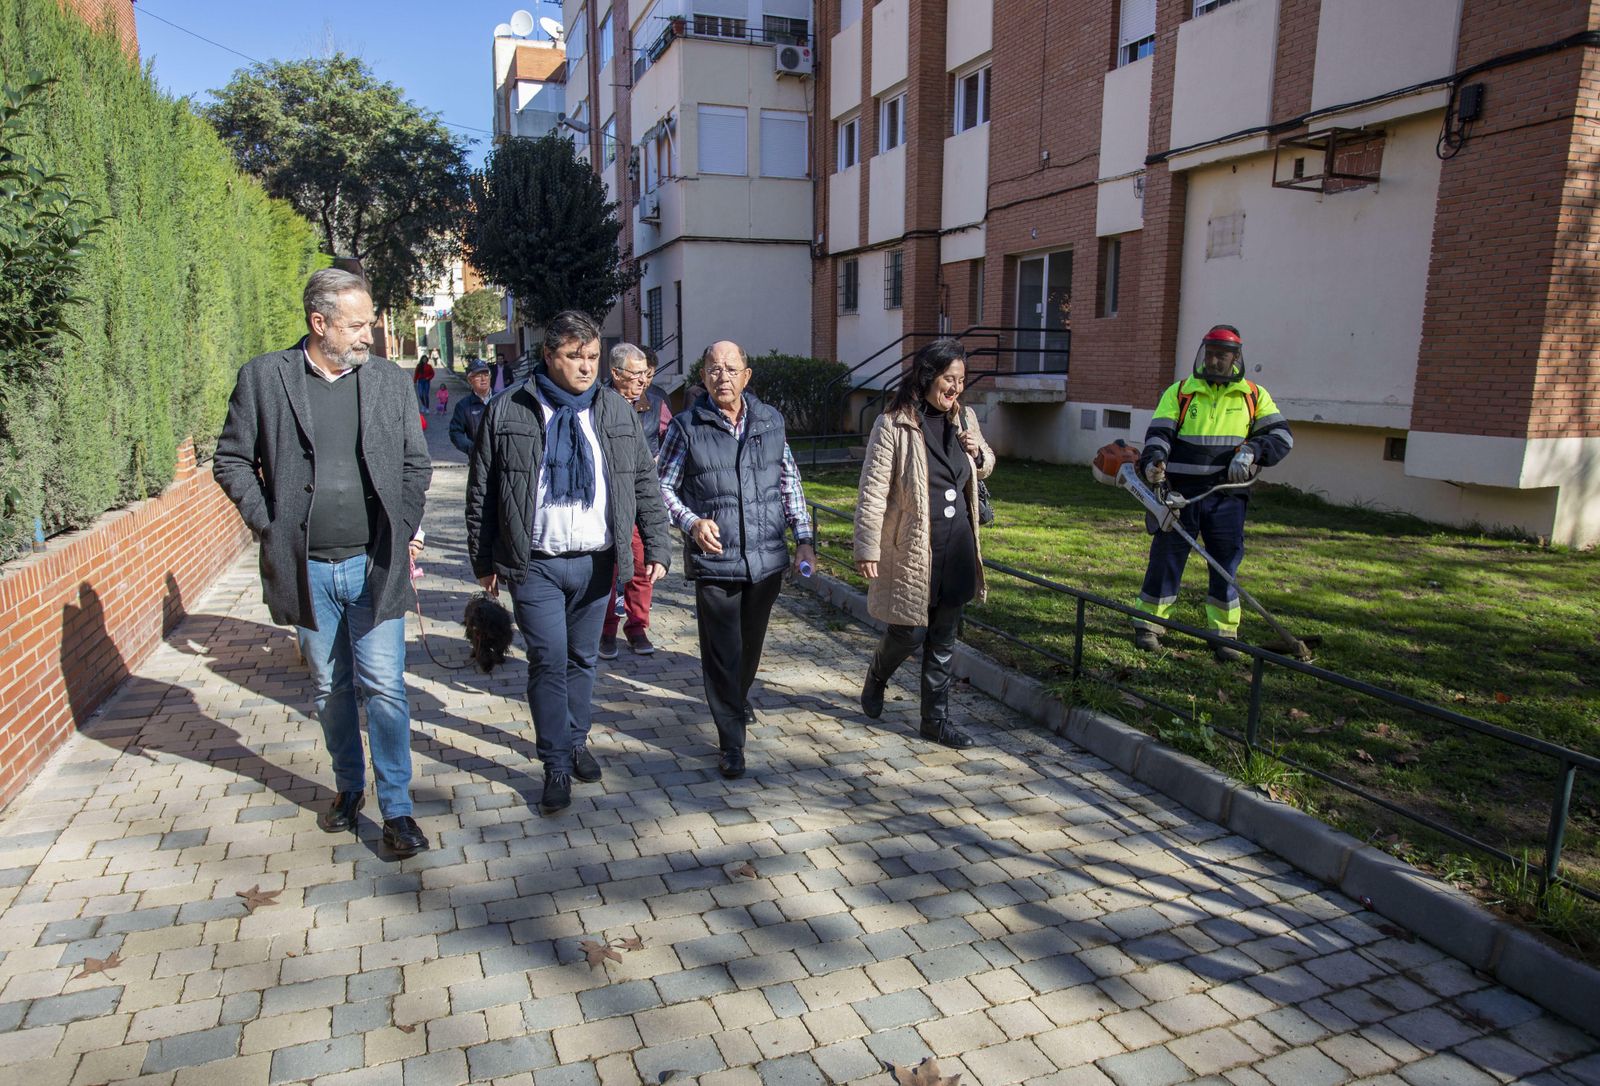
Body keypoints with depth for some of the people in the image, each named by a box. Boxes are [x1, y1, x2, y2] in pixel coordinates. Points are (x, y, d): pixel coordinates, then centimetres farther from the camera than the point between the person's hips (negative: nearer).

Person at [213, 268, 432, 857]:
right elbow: (231, 460, 5)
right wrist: (268, 524, -5)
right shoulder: (263, 376, -1)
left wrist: (403, 529, 0)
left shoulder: (389, 379, 3)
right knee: (330, 689, 15)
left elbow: (417, 464, 9)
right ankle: (347, 787, 35)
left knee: (384, 687, -2)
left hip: (375, 564, 0)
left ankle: (396, 809, 9)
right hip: (306, 567, 1)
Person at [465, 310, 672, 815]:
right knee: (549, 662, -3)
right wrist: (483, 561, 1)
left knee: (584, 659, 14)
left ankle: (576, 741, 34)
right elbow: (481, 493, 2)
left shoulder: (615, 410, 5)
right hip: (534, 564, -2)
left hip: (596, 561, 3)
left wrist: (656, 547, 1)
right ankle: (557, 767, 10)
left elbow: (645, 483, 7)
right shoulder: (507, 411, -3)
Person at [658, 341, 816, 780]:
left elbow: (789, 483, 13)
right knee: (722, 653, 0)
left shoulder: (770, 420, 6)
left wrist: (803, 538, 7)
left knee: (751, 643, 20)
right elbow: (663, 487, 0)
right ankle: (731, 743, 12)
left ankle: (738, 698, 49)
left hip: (767, 559, 4)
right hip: (714, 561, -3)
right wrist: (692, 522, -17)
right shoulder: (686, 427, -4)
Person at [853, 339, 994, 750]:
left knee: (944, 638, 11)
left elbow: (986, 466, 23)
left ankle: (936, 718, 24)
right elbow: (873, 490, -13)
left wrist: (978, 453, -1)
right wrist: (867, 549, -16)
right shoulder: (893, 425, -12)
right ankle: (877, 676, 36)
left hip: (956, 547, 6)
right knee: (910, 632, 3)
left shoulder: (964, 418, 7)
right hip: (910, 549, -6)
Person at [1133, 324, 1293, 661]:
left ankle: (1224, 633, 15)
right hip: (1181, 492, -1)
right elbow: (1158, 433, -4)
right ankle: (1148, 624, 13)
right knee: (1167, 557, 2)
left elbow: (1281, 434, 5)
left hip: (1227, 496, 1)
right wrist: (1153, 462, -23)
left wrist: (1251, 451, -13)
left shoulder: (1253, 395, 9)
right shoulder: (1180, 392, 5)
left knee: (1226, 564, 5)